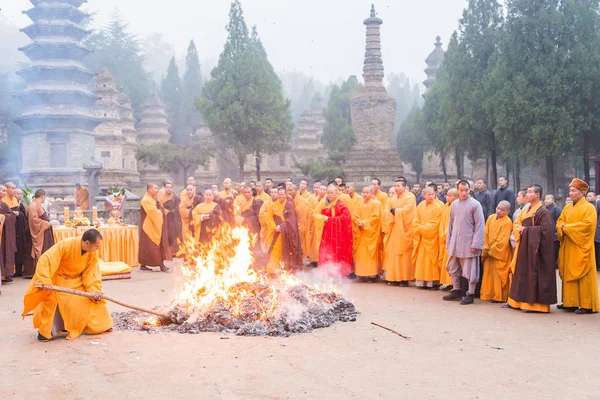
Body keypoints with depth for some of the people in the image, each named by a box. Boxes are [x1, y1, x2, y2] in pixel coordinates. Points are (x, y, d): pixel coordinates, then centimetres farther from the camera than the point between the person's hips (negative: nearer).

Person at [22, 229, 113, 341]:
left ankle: (99, 326, 15)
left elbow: (92, 273, -12)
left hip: (76, 280, 4)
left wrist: (95, 291, -25)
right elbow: (46, 259, -38)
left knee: (94, 300, -5)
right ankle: (44, 331, 1)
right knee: (50, 299, -19)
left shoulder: (93, 254, -19)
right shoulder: (66, 245, -34)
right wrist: (44, 280, -46)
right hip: (57, 278, -4)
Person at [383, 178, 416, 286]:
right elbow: (386, 212, 8)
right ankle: (394, 278, 7)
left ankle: (404, 279, -1)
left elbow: (406, 210, -17)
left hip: (403, 231, -6)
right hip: (393, 230, 6)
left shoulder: (410, 197, -3)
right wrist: (396, 212, -8)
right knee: (392, 254, 3)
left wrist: (394, 211, -7)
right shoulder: (393, 199, 15)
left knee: (403, 255, -6)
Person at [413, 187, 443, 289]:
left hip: (431, 238, -5)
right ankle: (422, 281, 10)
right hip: (421, 238, 5)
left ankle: (433, 282, 2)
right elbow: (416, 222, 8)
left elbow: (434, 224, -13)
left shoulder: (438, 207, -8)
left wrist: (423, 228, -10)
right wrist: (422, 228, -8)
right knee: (421, 260, 6)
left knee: (431, 260, -4)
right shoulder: (420, 206, 9)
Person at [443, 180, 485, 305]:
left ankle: (470, 294, 10)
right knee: (453, 268, 13)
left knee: (470, 270, -1)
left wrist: (476, 244, -15)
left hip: (468, 243, -6)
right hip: (455, 243, 6)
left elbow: (480, 225, -10)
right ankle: (456, 291, 27)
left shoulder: (475, 204, -7)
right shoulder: (454, 204, 10)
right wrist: (448, 242, 12)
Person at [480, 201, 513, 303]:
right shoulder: (491, 218, 5)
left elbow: (502, 240, -17)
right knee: (488, 272, 10)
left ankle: (499, 297, 8)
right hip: (489, 252, 6)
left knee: (498, 274, 0)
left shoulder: (507, 222, -15)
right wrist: (486, 248, -2)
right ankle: (489, 294, 19)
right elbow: (486, 234, 5)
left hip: (500, 253, -6)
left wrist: (492, 250, -12)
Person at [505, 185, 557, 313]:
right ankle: (516, 301, 17)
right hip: (523, 246, 8)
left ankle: (535, 303, 0)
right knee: (521, 273, 11)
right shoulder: (525, 211, 15)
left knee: (533, 274, -6)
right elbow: (516, 224, 16)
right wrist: (519, 229, -7)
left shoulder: (543, 212, -9)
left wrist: (526, 230, -15)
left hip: (535, 248, -8)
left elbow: (545, 229, -19)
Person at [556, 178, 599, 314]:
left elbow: (587, 225, -17)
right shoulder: (567, 208, 14)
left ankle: (587, 305, 1)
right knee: (568, 274, 7)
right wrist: (563, 228, -10)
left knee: (582, 276, -5)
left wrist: (567, 227, -13)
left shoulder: (589, 208, -6)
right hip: (568, 247, 7)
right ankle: (570, 302, 14)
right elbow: (559, 222, 13)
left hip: (581, 247, -7)